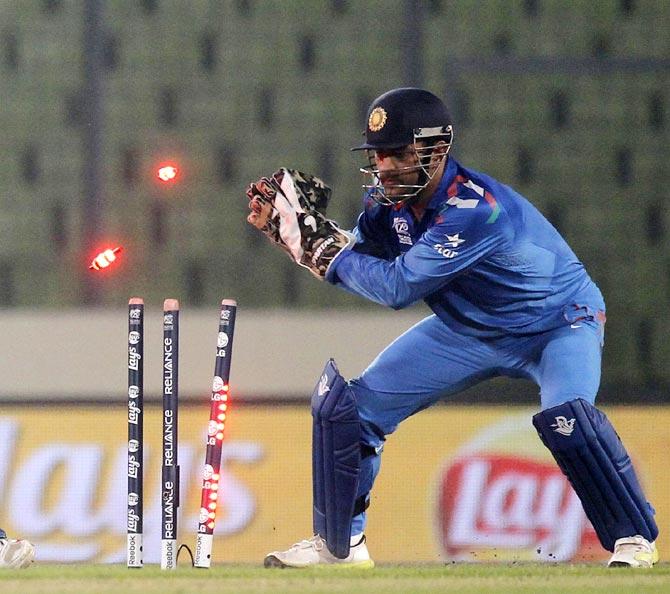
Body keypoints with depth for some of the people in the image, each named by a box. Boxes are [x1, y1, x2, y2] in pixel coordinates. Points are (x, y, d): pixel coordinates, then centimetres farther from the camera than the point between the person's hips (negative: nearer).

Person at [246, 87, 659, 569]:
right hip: (468, 328, 7)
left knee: (566, 417, -35)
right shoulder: (388, 196, -13)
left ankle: (634, 538, -17)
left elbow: (397, 287, -37)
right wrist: (288, 228, -16)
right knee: (345, 402, 0)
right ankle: (339, 542, 14)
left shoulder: (475, 209, -37)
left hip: (558, 325, -7)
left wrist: (323, 244, -30)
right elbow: (360, 263, -2)